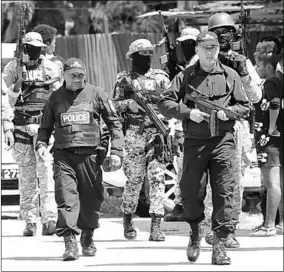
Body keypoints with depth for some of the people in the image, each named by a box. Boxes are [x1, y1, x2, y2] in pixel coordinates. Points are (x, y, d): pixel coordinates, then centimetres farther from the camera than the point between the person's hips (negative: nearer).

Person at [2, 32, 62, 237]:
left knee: (46, 172, -11)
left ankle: (50, 218, -15)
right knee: (26, 174, 2)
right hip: (21, 125, 1)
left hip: (45, 123, -1)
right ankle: (29, 221, 6)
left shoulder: (50, 68, 7)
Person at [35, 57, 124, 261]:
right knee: (66, 197, -13)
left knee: (91, 198, 8)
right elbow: (46, 126, 20)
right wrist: (41, 144, 0)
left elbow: (114, 122, 8)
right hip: (63, 155, 0)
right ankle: (70, 242, -17)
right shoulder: (56, 97, 11)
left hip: (90, 154, 0)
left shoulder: (96, 94, 6)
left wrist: (116, 151, -1)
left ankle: (87, 237, 28)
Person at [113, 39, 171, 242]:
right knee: (134, 179, 1)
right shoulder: (124, 79, 8)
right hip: (134, 134, -1)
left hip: (158, 132, 1)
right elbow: (114, 105, 9)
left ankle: (156, 225, -10)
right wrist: (128, 104, -10)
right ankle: (128, 219, 23)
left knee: (158, 177, -7)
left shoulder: (161, 77, 11)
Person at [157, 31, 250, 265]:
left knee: (224, 192, -6)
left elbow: (245, 106, 12)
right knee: (191, 193, 0)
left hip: (223, 141, 0)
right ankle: (196, 232, 28)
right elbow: (164, 103, 1)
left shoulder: (230, 76, 9)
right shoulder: (186, 76, 6)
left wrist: (230, 111, -8)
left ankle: (220, 244, -3)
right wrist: (188, 112, -13)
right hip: (195, 142, 0)